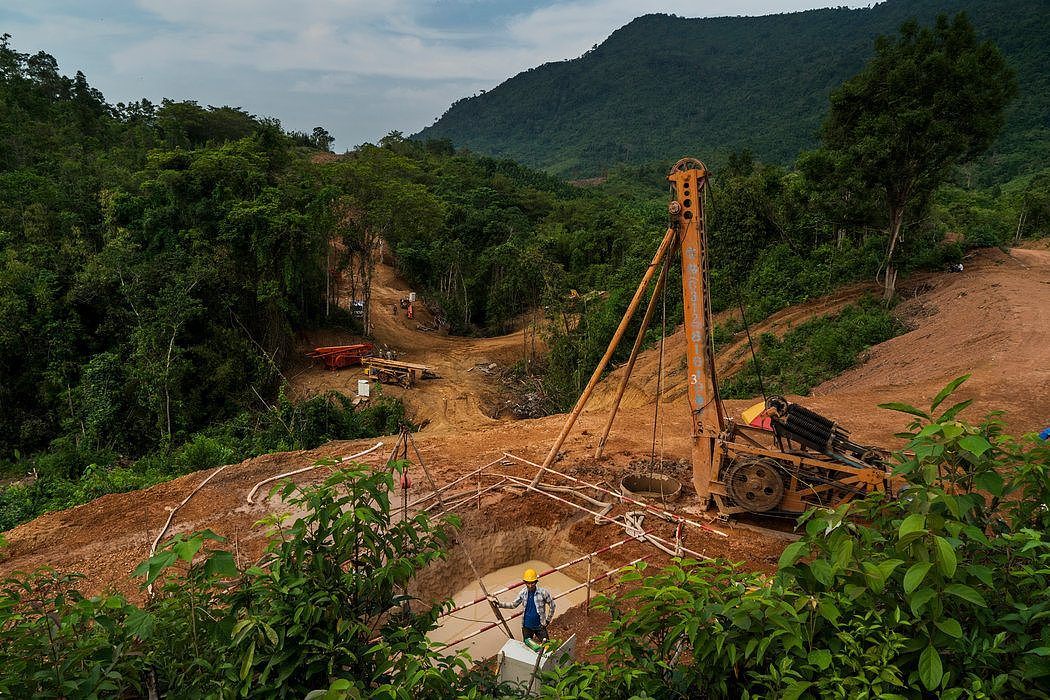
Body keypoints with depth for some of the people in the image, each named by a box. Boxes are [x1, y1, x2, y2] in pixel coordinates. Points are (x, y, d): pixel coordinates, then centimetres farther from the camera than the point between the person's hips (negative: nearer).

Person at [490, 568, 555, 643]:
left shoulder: (543, 592, -17)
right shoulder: (523, 593, -6)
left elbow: (552, 605, -5)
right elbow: (513, 605, 5)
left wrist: (548, 620, -2)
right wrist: (498, 604, -3)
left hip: (540, 626, -3)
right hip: (527, 626, 3)